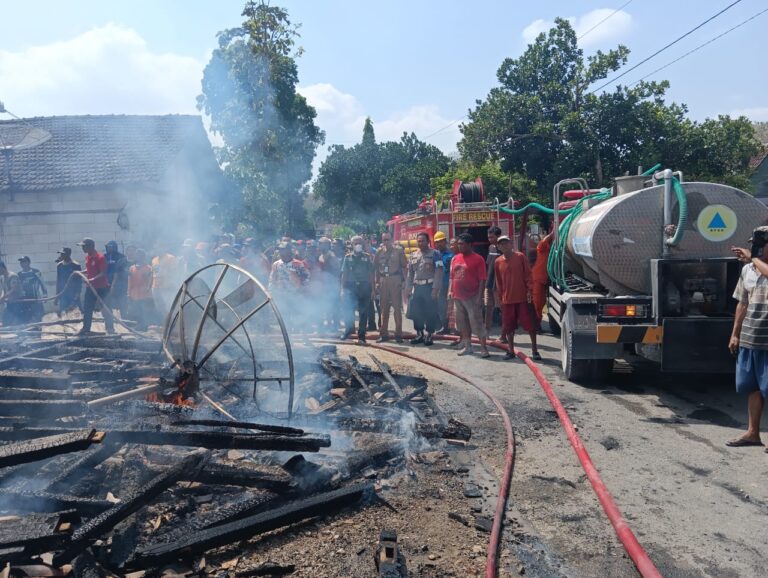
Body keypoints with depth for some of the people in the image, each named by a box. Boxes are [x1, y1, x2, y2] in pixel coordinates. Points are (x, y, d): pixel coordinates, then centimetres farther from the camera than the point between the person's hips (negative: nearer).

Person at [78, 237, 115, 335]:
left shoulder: (100, 257, -18)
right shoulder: (87, 257, 8)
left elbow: (103, 273, -22)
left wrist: (93, 279, -33)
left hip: (101, 288, -8)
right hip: (90, 287, 8)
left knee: (103, 307, -1)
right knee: (87, 308, 9)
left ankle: (110, 328, 11)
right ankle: (86, 328, 18)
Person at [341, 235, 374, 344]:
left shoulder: (367, 257, 7)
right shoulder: (348, 257, 8)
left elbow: (371, 274, 6)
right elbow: (344, 274, 8)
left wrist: (372, 289, 0)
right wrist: (343, 289, 1)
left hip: (364, 288, 0)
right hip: (351, 287, 0)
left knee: (363, 312, 3)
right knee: (349, 310, -6)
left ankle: (361, 336, 8)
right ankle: (348, 330, 16)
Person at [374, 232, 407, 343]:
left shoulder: (398, 250, 1)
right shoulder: (379, 252, 11)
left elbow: (404, 266, 0)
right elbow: (376, 268, 15)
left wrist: (403, 280, -7)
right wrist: (377, 282, 8)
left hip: (395, 280, -4)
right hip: (383, 280, 4)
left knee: (397, 307, -4)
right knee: (384, 308, 7)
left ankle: (398, 334, 1)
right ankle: (384, 333, 14)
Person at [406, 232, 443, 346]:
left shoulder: (434, 254, -4)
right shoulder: (413, 255, 14)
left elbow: (438, 272, -10)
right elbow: (410, 273, 17)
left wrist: (435, 288, -17)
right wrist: (408, 288, 11)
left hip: (429, 287, -6)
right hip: (417, 287, 6)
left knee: (430, 313, -2)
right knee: (415, 312, 8)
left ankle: (429, 335, 9)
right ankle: (419, 334, 21)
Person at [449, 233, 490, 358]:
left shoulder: (478, 259, -8)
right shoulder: (455, 258, 10)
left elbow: (482, 280, -10)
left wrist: (479, 296, -15)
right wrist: (451, 291, 9)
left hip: (472, 298, -6)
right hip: (457, 297, 6)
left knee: (476, 323, -5)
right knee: (462, 323, 13)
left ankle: (484, 348, 2)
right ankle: (467, 346, 24)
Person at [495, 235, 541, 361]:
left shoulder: (520, 257, -4)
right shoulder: (498, 262, 4)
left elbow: (528, 274, -2)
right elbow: (498, 282, 10)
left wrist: (529, 290, -9)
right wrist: (499, 297, 9)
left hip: (522, 297, -3)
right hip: (507, 299, 3)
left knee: (529, 324, 1)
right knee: (508, 326, 7)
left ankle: (534, 350, 10)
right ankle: (511, 351, 18)